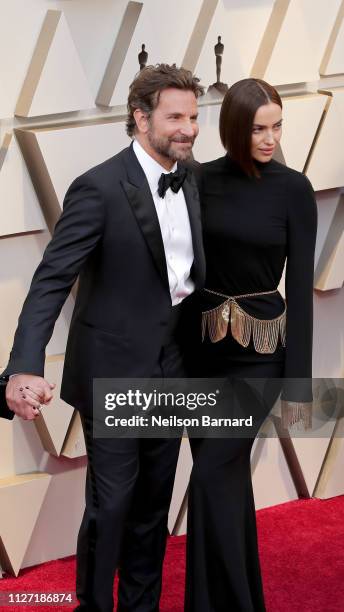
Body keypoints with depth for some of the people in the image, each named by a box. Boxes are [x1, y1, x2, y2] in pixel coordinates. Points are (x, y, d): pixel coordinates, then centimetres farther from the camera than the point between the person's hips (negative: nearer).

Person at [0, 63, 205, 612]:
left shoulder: (192, 181, 3)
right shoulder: (100, 188, -17)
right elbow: (52, 280, -22)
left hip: (170, 369, 6)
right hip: (114, 370, -6)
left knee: (153, 502, 16)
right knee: (110, 503, 3)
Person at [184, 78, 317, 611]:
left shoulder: (294, 189, -7)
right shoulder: (202, 180, 1)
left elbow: (300, 286, -7)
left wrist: (298, 382, -9)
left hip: (260, 353, -3)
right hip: (203, 347, 3)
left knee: (212, 474, -14)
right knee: (228, 475, 11)